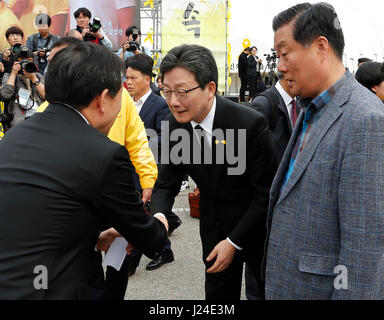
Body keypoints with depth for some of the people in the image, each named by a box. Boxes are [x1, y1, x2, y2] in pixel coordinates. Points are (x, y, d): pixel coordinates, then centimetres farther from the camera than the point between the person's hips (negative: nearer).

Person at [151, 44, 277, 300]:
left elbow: (266, 193, -22)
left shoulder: (249, 123, -30)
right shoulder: (176, 124, -13)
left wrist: (234, 241, -20)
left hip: (255, 228, -4)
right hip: (215, 229, 4)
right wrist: (159, 216, -28)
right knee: (218, 293, 19)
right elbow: (167, 183, -6)